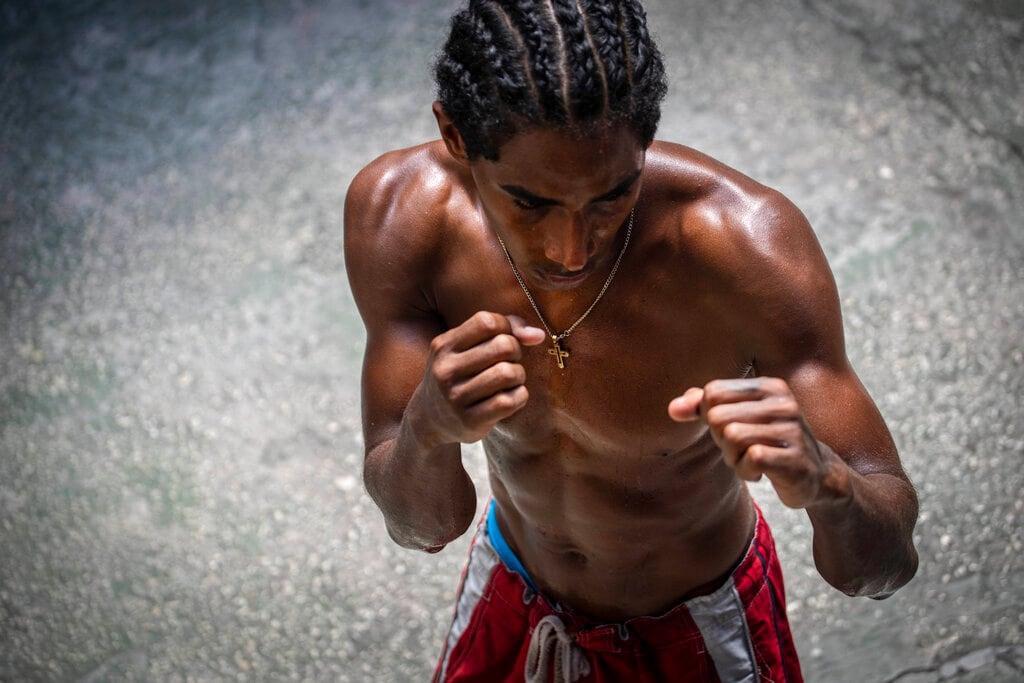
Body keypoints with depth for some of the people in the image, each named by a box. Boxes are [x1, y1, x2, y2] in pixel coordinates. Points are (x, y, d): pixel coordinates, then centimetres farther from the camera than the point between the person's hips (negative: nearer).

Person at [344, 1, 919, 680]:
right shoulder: (400, 212, -26)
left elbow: (886, 563, -30)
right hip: (515, 597, 2)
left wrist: (824, 480, -51)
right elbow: (423, 525, -24)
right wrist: (429, 427, -45)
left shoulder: (746, 239, -34)